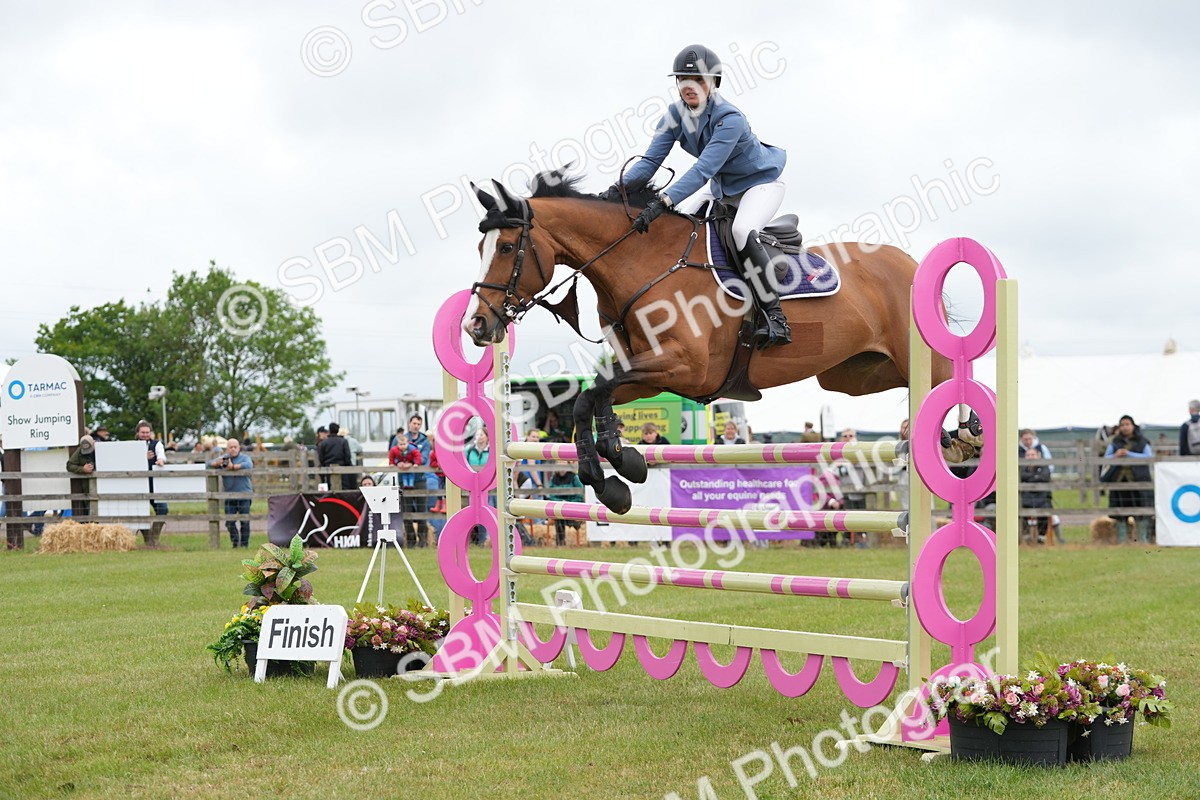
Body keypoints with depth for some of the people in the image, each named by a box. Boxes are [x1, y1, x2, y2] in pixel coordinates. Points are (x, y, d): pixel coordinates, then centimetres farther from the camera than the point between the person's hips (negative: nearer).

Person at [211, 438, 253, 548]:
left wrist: (233, 466, -20)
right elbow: (209, 464, 3)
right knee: (230, 522, 0)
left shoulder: (244, 457, 2)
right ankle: (235, 543, 14)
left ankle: (244, 544, 8)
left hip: (244, 495, -2)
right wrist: (217, 463, -19)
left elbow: (249, 465, -19)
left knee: (245, 521, -2)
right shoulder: (223, 458, 11)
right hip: (229, 496, 2)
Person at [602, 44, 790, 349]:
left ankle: (774, 316, -28)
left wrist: (663, 202, -56)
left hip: (761, 183, -8)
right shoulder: (675, 114, -12)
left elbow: (703, 169, -44)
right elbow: (651, 159, -18)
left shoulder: (729, 118, -33)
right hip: (722, 185, 8)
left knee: (742, 232, -33)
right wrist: (619, 187, -37)